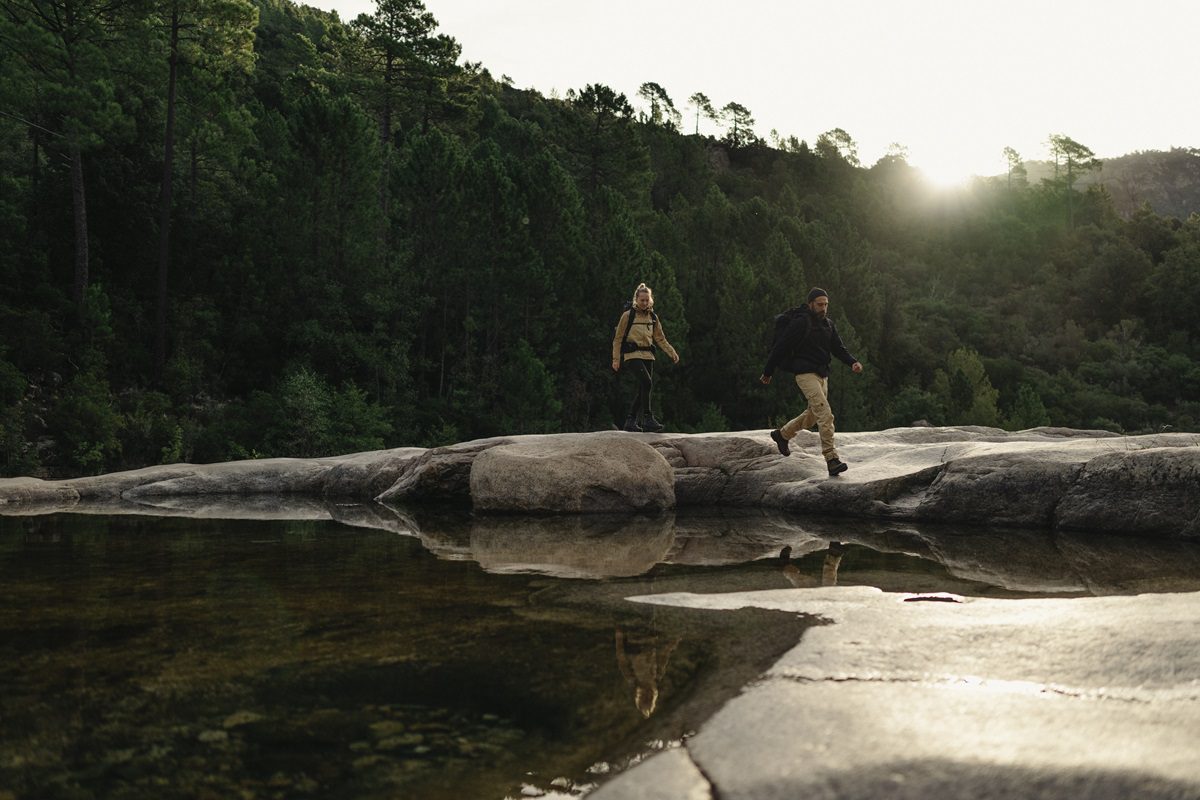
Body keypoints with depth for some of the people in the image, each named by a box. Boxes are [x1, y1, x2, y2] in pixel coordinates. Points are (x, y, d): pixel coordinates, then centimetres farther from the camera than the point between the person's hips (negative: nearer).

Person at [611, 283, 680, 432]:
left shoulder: (653, 317, 13)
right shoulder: (628, 316, -2)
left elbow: (660, 338, 17)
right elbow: (618, 339, 0)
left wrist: (672, 352, 5)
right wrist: (616, 359, -4)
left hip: (648, 356, 6)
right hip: (632, 355, -6)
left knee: (644, 389, 2)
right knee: (646, 382, -23)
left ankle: (631, 421, 13)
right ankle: (648, 419, -20)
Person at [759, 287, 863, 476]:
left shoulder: (828, 324, 13)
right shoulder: (800, 323, -10)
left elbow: (838, 347, 13)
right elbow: (780, 347, -8)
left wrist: (853, 362, -6)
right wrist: (768, 372, -5)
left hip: (822, 374, 9)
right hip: (806, 374, -9)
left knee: (813, 414, 19)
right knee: (826, 414, -19)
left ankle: (782, 434, 42)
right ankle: (832, 460, -21)